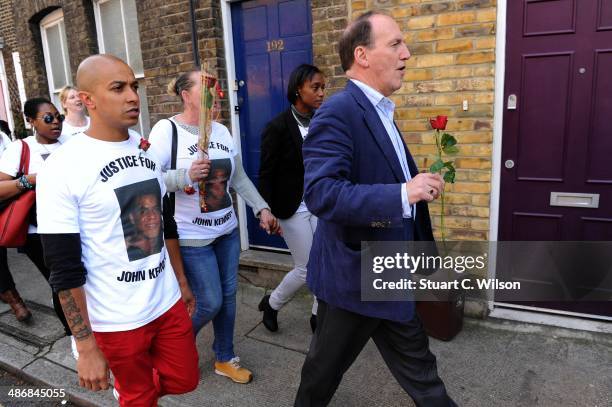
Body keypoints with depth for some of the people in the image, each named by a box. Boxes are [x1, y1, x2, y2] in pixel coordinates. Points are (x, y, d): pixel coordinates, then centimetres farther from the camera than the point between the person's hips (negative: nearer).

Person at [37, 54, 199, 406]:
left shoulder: (148, 150, 2)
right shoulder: (62, 169, -17)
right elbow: (65, 270, -15)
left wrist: (182, 281, 15)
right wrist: (86, 348, -12)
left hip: (168, 301, 5)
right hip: (117, 320, -5)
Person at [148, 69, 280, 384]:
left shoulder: (221, 130, 6)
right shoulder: (167, 129, -13)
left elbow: (240, 177, 11)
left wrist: (262, 208, 6)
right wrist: (186, 175, -32)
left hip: (227, 229, 7)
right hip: (192, 236, -6)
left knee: (228, 295, 14)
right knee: (210, 302, 1)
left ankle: (225, 359, 34)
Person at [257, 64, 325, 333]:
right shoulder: (278, 127, -12)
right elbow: (266, 174, -10)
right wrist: (268, 213, -12)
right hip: (293, 208, -5)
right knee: (306, 269, 3)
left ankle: (319, 316, 29)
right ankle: (271, 304, 31)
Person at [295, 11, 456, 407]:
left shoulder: (379, 111, 9)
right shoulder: (338, 112, -22)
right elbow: (321, 193, -32)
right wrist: (403, 194, -34)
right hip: (355, 274, -8)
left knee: (417, 366, 20)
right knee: (328, 363, 18)